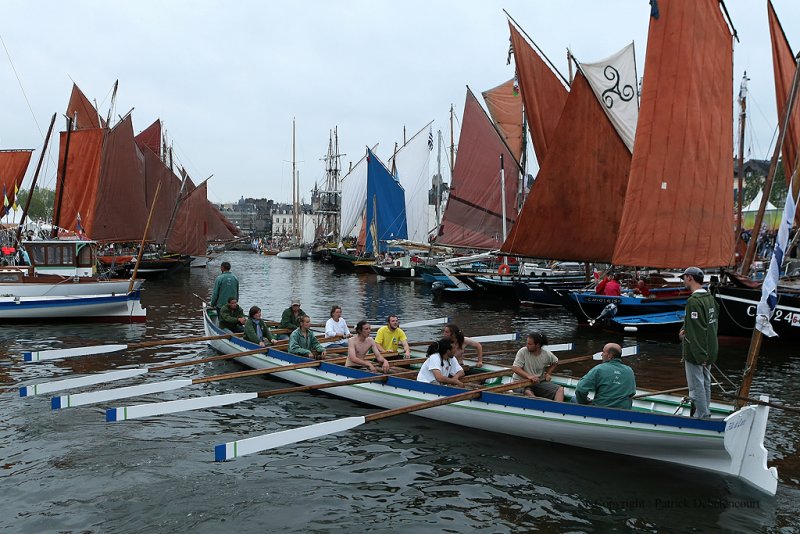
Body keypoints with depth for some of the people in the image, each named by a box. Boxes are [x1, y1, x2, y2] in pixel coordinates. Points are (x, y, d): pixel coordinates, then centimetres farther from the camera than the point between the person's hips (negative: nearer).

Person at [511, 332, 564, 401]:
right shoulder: (522, 352, -11)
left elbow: (555, 362, 21)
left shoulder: (547, 354, -1)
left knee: (560, 389, -14)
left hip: (539, 382, 4)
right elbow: (514, 368, -19)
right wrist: (529, 376, -32)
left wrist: (547, 373, 5)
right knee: (528, 392, -38)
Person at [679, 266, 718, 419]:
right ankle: (705, 413, 30)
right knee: (705, 383, 19)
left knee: (696, 385, 1)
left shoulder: (694, 301, -21)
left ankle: (701, 415, 8)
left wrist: (699, 355, -23)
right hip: (709, 351, 9)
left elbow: (696, 330, -24)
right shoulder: (710, 297, 8)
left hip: (695, 353, -9)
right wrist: (686, 330, 10)